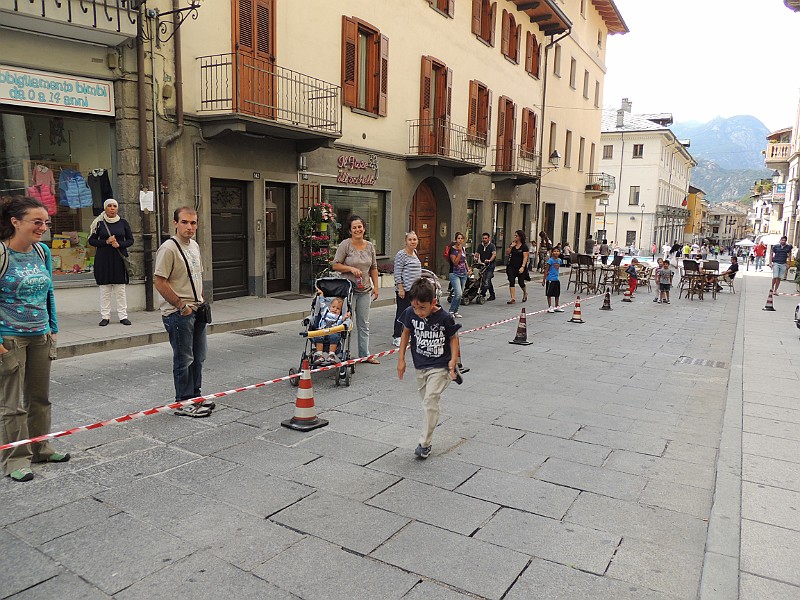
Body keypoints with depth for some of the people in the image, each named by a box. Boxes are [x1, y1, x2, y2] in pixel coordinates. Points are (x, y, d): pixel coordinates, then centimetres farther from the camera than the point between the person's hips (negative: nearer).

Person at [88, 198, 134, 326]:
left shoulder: (123, 222, 5)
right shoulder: (99, 223, 2)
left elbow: (130, 240, 8)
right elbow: (91, 240, 3)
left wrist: (119, 244, -11)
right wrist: (106, 241, -12)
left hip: (119, 258, 1)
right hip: (103, 258, -1)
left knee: (120, 289, 3)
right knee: (105, 289, 2)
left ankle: (123, 316, 9)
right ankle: (105, 317, 9)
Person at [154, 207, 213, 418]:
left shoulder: (194, 246, 12)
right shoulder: (168, 249, -16)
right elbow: (159, 282, -19)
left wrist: (201, 302, 13)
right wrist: (181, 306, -17)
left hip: (196, 311, 9)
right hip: (178, 313, -9)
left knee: (199, 356, 17)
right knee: (184, 359, -1)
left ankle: (195, 396, 31)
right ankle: (183, 403, 10)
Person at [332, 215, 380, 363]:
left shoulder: (369, 246, 8)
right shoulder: (345, 244, -7)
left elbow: (374, 268, 14)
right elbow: (336, 265, -7)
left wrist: (376, 287, 8)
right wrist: (351, 269, -18)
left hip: (365, 290, 5)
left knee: (364, 324, 11)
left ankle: (365, 354, 20)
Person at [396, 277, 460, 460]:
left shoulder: (445, 317, -20)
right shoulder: (410, 313, -11)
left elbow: (453, 338, -5)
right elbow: (406, 332, 6)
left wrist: (453, 360, -15)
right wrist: (401, 359, 5)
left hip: (440, 366, -4)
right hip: (420, 366, 5)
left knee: (430, 402, -9)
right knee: (427, 401, 15)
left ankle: (425, 443, 0)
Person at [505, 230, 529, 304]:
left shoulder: (524, 246, -7)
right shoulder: (512, 244, 7)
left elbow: (525, 257, -12)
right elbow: (507, 254, 7)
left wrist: (523, 267, -22)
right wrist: (511, 246, -7)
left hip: (520, 267, -4)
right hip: (511, 266, 4)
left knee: (521, 282, 6)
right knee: (511, 281, -8)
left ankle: (525, 293, 38)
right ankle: (513, 298, -8)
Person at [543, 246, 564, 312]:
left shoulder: (559, 260, 5)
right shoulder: (550, 260, -11)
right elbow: (546, 270, -9)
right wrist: (543, 280, -10)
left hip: (556, 279, 6)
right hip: (550, 279, -6)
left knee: (557, 294, 12)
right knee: (549, 294, 0)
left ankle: (557, 307, 23)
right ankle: (550, 307, 8)